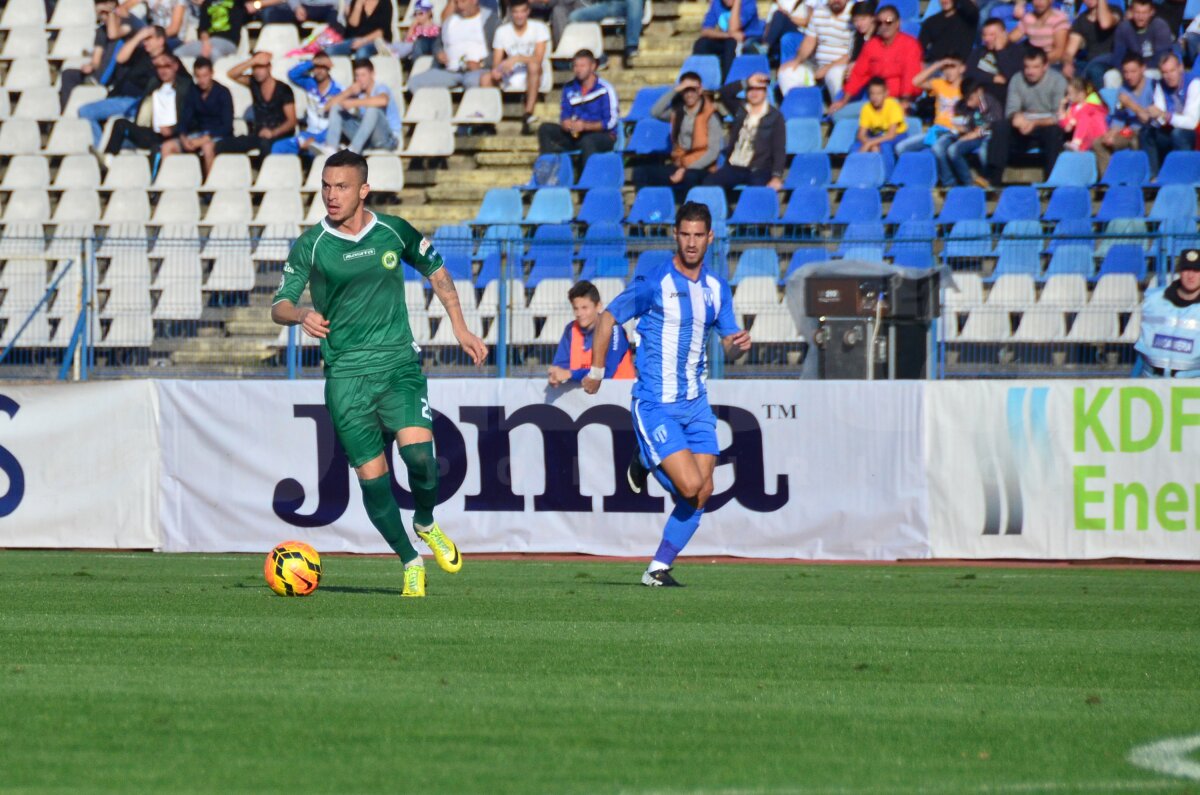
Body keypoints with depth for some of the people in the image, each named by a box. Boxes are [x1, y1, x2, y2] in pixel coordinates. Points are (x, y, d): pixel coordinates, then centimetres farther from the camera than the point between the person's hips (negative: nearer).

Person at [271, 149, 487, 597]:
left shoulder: (394, 232, 2)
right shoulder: (311, 245, -2)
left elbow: (436, 272, 19)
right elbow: (279, 306, -2)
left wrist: (460, 329, 15)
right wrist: (301, 316, -25)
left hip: (398, 363, 0)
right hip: (346, 375, 0)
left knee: (418, 454, -21)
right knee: (373, 477, -3)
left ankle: (426, 523, 10)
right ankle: (410, 562, 16)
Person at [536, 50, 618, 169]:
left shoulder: (605, 90, -9)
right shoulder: (570, 89, 9)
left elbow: (610, 122, -13)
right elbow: (565, 115, 12)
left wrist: (585, 126, -24)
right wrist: (566, 123, -13)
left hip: (604, 136, -6)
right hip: (575, 134, 6)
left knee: (587, 141, -40)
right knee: (545, 129, -12)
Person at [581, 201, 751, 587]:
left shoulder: (716, 288, 8)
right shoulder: (654, 284, -11)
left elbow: (728, 342, 15)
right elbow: (608, 318, -1)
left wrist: (739, 344, -9)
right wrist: (596, 371, 2)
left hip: (695, 403, 6)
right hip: (655, 405, -6)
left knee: (702, 493, -1)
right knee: (690, 487, -16)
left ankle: (659, 568, 13)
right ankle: (645, 464, 16)